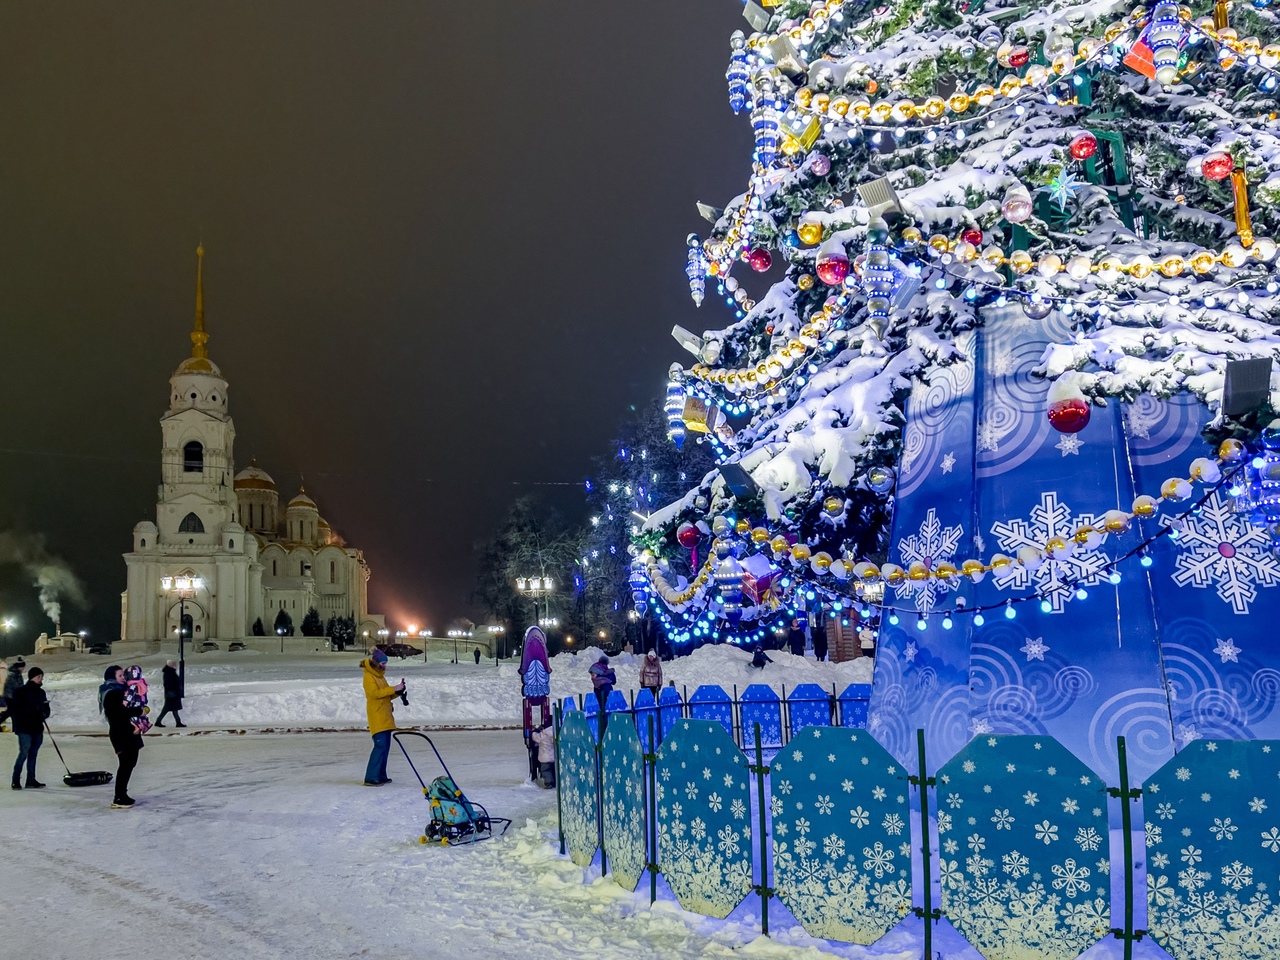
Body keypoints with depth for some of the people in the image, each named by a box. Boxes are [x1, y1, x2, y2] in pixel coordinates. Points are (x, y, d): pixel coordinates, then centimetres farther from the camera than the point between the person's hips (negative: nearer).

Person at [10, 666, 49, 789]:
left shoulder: (41, 692, 13)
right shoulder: (21, 691, -7)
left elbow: (45, 708, 18)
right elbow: (17, 709, -15)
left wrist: (45, 712, -6)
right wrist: (36, 708, -22)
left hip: (37, 728, 6)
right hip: (24, 728, -6)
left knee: (33, 754, 9)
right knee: (24, 753, -11)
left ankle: (31, 780, 14)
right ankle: (16, 780, -3)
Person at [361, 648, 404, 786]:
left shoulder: (380, 676, 19)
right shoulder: (369, 676, -9)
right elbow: (375, 692, -20)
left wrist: (398, 691, 2)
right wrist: (394, 689, -20)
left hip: (386, 717, 9)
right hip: (377, 717, -9)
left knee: (385, 747, 8)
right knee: (380, 746, -14)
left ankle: (381, 776, 14)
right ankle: (371, 778, -13)